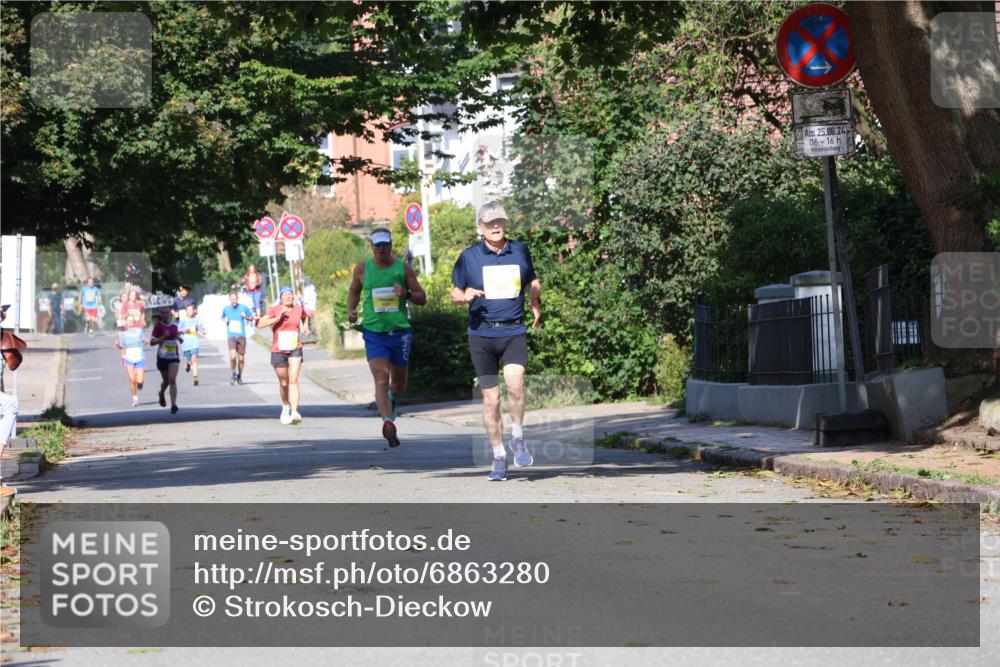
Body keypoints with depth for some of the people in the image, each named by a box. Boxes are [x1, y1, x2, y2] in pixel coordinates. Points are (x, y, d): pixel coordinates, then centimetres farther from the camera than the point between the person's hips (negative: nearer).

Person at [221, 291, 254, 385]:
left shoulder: (243, 308, 0)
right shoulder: (226, 309, 4)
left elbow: (252, 318, 11)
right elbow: (223, 318, 22)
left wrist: (246, 317, -10)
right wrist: (225, 320, 0)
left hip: (241, 336, 0)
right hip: (231, 336, 0)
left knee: (241, 358, 5)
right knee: (233, 356, -19)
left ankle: (239, 376, 27)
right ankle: (234, 374, 4)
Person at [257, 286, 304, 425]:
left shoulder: (298, 309, 4)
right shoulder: (274, 310, -6)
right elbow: (260, 324, -19)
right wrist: (277, 318, -25)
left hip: (295, 350, 1)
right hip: (278, 351, 0)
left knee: (293, 380, -16)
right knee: (283, 383, 11)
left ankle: (294, 412, -26)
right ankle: (285, 406, 39)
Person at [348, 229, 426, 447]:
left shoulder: (403, 267, 3)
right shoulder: (362, 269, 5)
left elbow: (422, 298, 6)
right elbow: (354, 292, 24)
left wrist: (407, 294, -15)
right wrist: (351, 310, 5)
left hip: (400, 331, 1)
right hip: (373, 331, -1)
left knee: (399, 383, 12)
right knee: (381, 379, -19)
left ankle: (392, 398, 48)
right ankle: (388, 423, -29)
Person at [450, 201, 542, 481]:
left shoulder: (520, 251, 8)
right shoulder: (469, 257, 3)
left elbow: (533, 282, 26)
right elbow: (454, 293, 10)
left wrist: (536, 305, 11)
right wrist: (465, 296, -11)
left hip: (514, 332, 0)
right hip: (482, 334, 0)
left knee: (514, 383, -24)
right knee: (491, 398, 0)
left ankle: (518, 439, -2)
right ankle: (499, 457, 13)